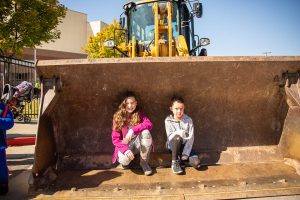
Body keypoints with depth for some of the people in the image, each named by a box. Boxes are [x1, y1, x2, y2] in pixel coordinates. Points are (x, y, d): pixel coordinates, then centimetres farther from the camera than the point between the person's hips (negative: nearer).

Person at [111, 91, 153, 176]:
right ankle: (125, 157, 6)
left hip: (137, 143, 2)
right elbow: (115, 139, -10)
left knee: (145, 132, -30)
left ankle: (144, 162, -11)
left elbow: (149, 125, -20)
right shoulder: (118, 117, -7)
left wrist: (133, 131, -33)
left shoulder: (139, 114, -1)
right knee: (124, 160, -35)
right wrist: (126, 150, -28)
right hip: (125, 145, -2)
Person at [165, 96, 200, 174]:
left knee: (196, 163, -23)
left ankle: (181, 157, 4)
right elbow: (170, 137, -14)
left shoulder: (188, 120, -6)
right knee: (177, 137, -37)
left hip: (184, 146, 1)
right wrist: (180, 133, -33)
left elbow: (191, 138, -11)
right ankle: (174, 163, -22)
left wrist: (185, 154, -20)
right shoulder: (168, 120, -8)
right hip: (172, 146, -1)